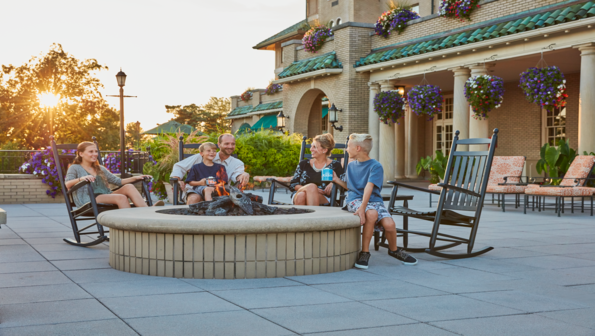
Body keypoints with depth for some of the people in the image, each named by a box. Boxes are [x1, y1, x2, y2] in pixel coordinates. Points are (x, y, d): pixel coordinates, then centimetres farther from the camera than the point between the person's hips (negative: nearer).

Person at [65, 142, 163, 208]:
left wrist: (135, 178, 10)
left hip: (106, 196, 6)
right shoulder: (75, 168, 10)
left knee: (128, 187, -25)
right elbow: (67, 185, -9)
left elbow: (118, 181, 25)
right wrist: (81, 178, -29)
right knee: (121, 197, -33)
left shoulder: (100, 168, 28)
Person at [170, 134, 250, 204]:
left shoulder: (237, 163, 12)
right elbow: (179, 166, 11)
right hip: (196, 191, -1)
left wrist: (244, 175, -37)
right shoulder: (202, 157, 8)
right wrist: (177, 180, -10)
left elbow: (237, 175, -12)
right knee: (194, 198, -37)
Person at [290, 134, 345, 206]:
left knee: (312, 187, -37)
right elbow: (293, 184, 10)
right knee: (301, 195, -36)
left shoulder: (335, 165, 12)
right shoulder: (304, 164, 18)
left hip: (324, 199, -2)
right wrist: (308, 189, -8)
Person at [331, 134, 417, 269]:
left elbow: (369, 187, -19)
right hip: (354, 200, 1)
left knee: (389, 224, -27)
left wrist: (363, 207, -31)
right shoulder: (351, 165, 16)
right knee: (372, 213, -36)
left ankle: (393, 250, 8)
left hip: (374, 200, -1)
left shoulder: (376, 166, -3)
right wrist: (337, 180, 16)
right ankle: (365, 252, -24)